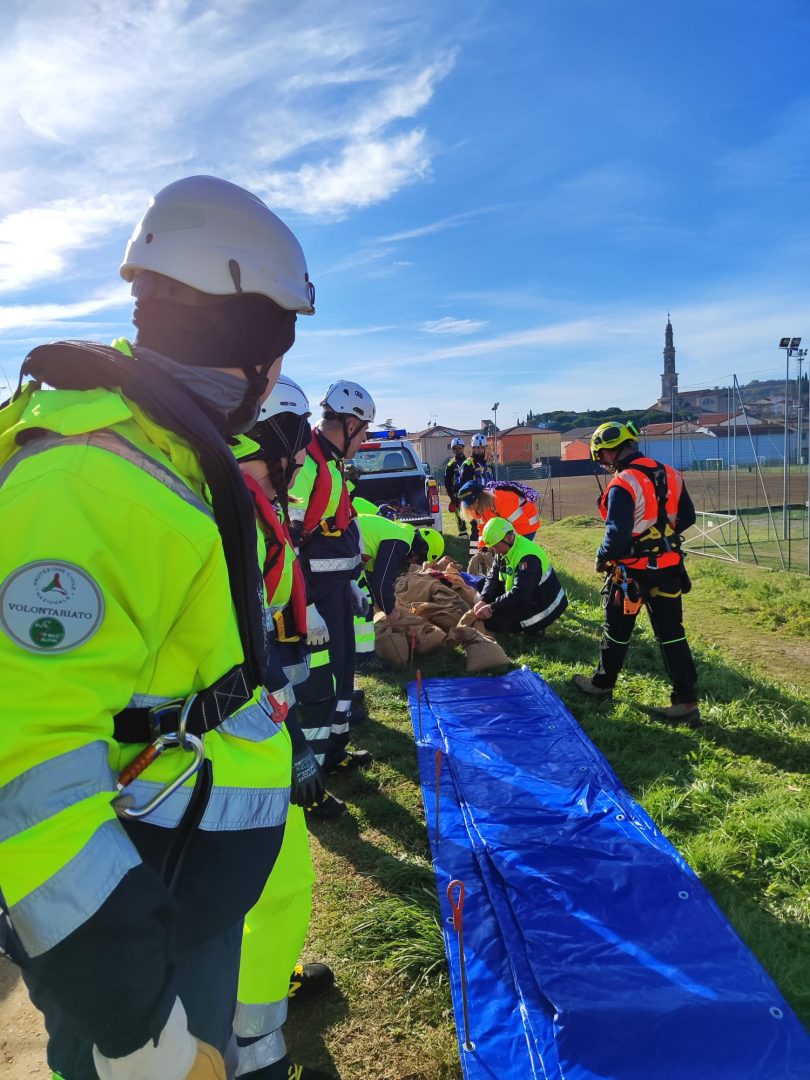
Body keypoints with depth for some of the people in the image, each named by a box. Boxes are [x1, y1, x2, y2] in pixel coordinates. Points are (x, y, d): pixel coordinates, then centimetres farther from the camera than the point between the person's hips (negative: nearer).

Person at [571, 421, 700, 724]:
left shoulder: (622, 485, -20)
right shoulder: (670, 474, 3)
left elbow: (617, 535, -25)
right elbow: (687, 518, 12)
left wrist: (601, 559, -7)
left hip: (632, 571, -6)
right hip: (668, 566, 6)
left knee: (617, 631, 13)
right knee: (671, 633, 9)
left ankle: (602, 684, 31)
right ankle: (686, 701, 10)